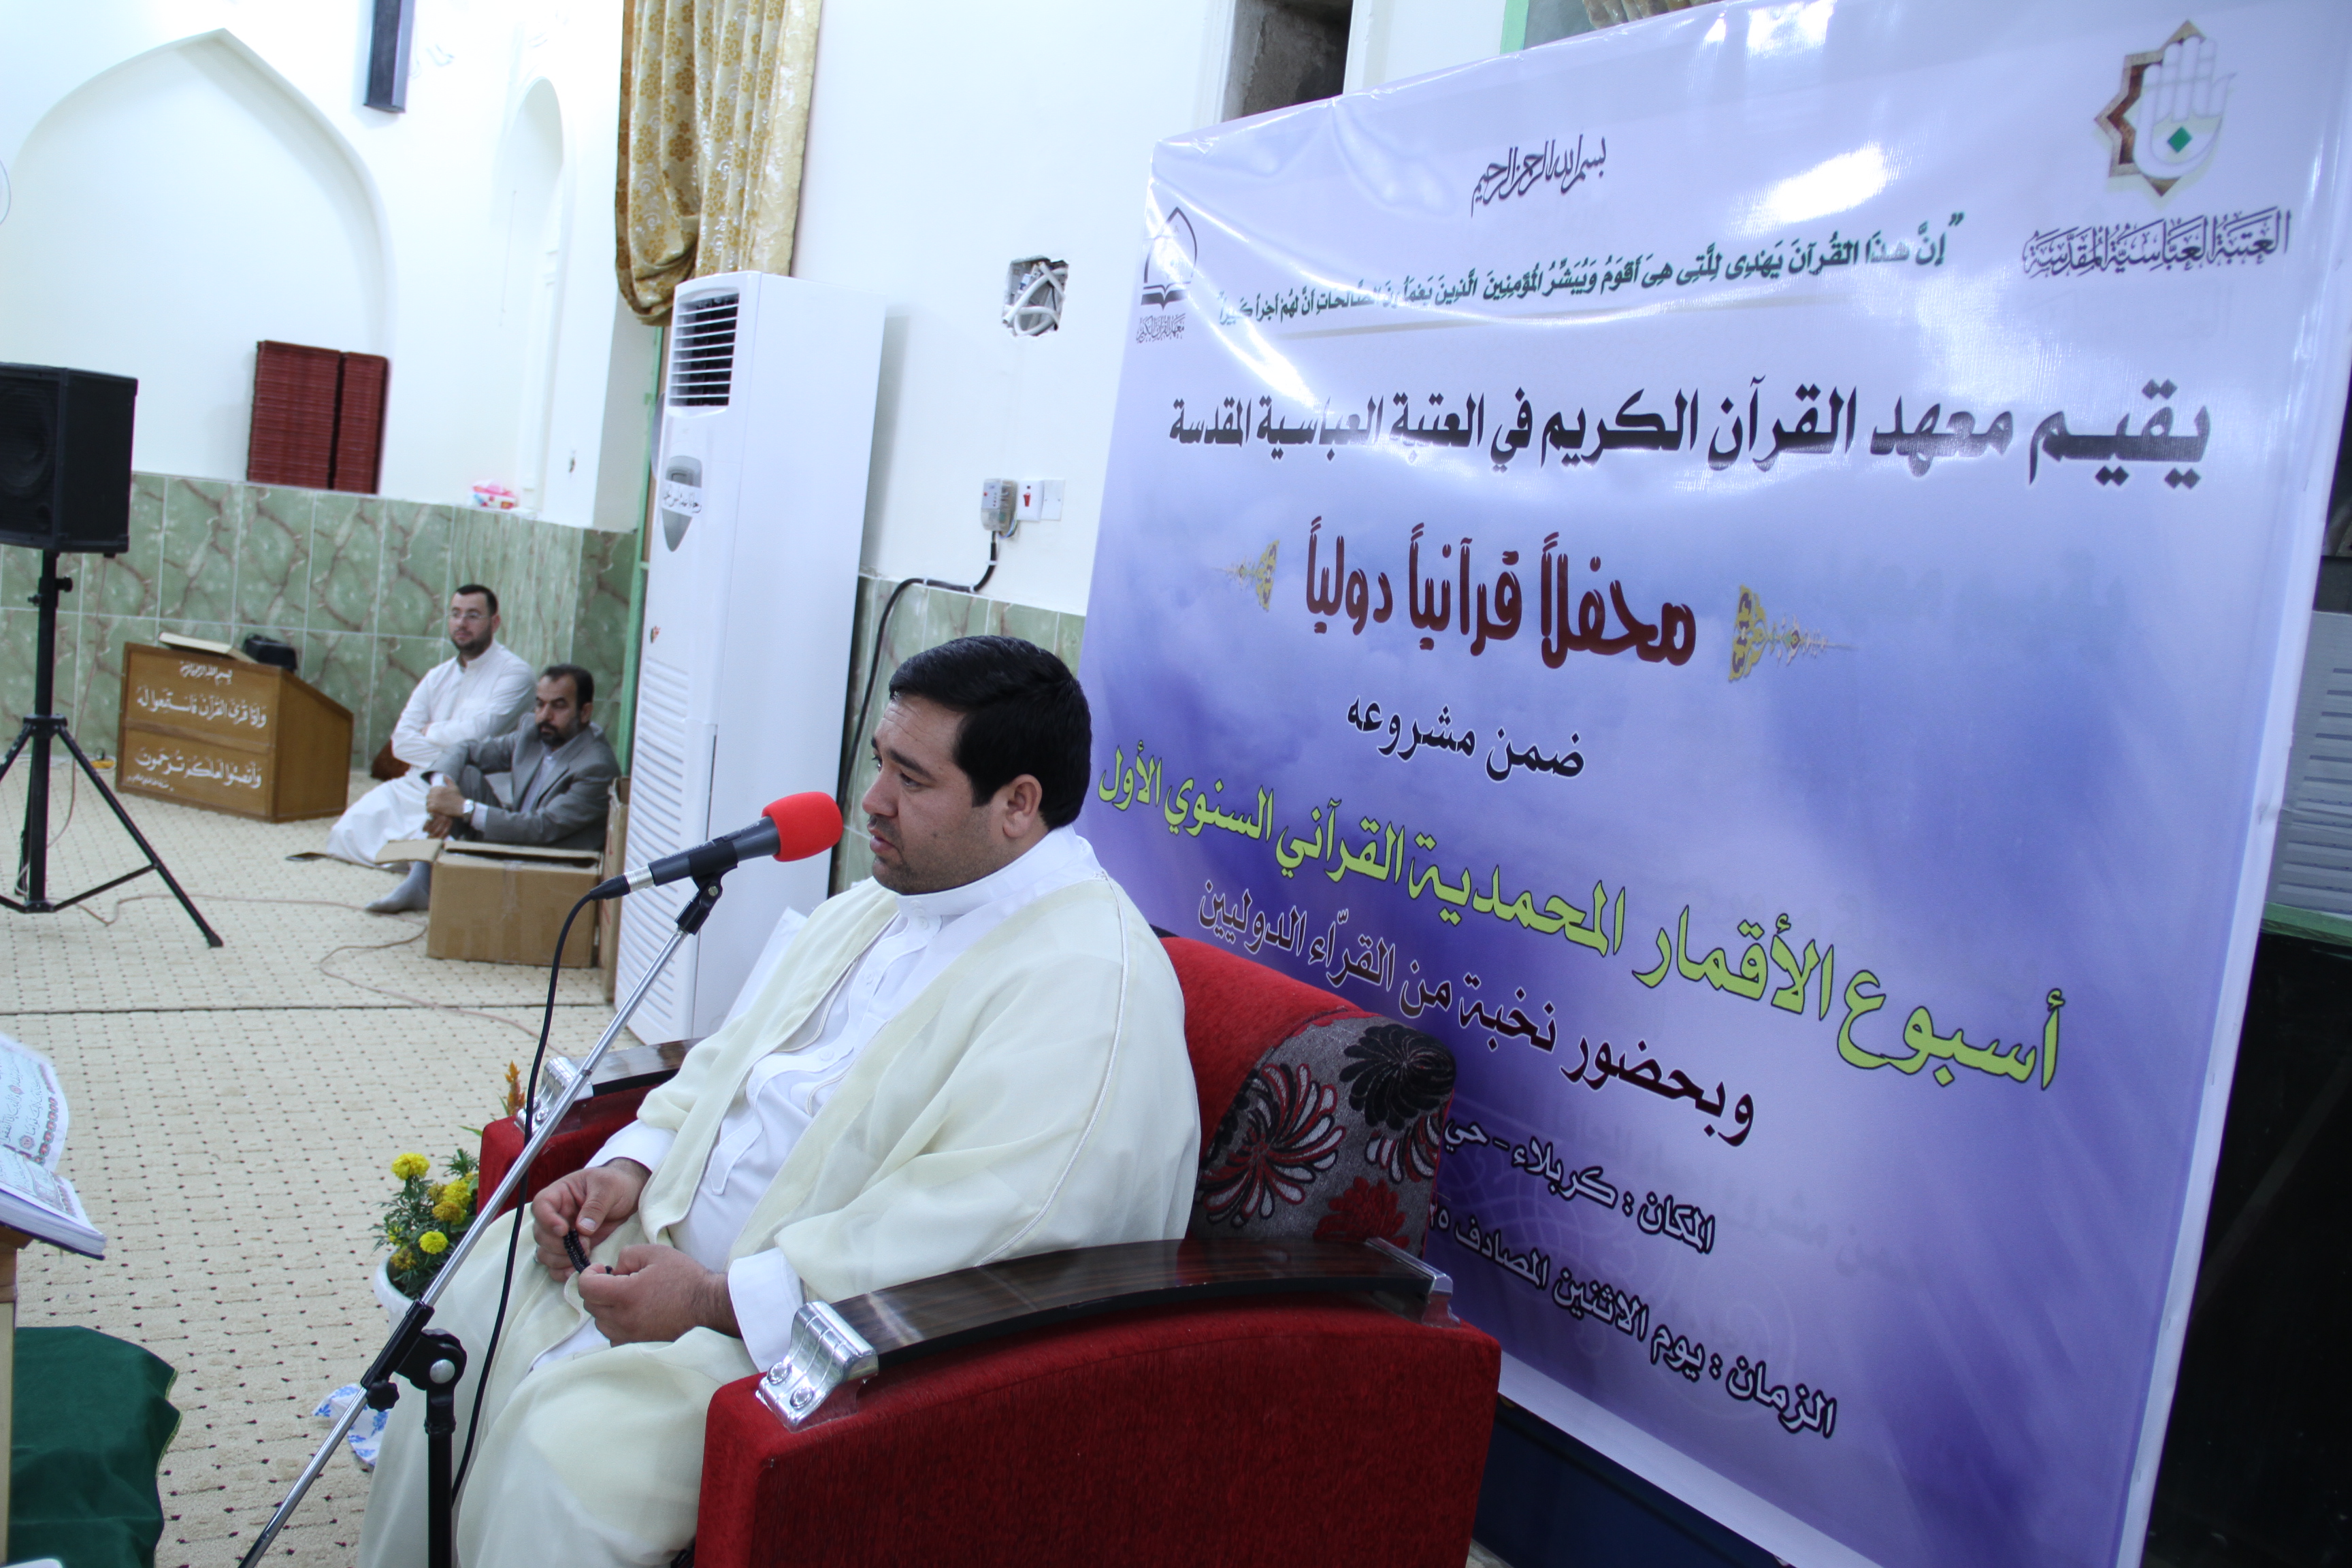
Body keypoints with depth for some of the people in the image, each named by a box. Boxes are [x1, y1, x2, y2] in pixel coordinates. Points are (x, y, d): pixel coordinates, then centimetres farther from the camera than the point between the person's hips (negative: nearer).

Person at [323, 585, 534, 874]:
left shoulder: (513, 672, -5)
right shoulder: (438, 676, 15)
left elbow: (475, 733, -17)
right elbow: (401, 741, 5)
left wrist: (431, 731, 1)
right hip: (415, 785, 6)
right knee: (345, 834, -9)